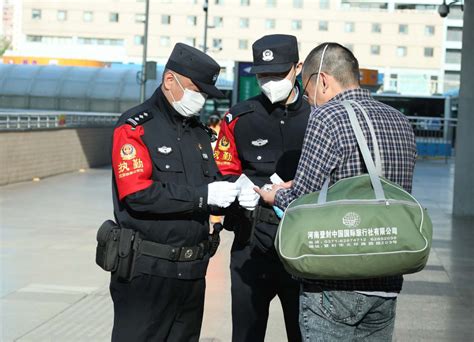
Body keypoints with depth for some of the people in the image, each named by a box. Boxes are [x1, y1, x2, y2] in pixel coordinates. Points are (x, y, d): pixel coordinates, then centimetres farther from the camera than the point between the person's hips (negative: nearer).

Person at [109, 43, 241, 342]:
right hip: (148, 271, -7)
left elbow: (212, 183, 18)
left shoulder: (199, 132, 16)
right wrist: (203, 195, -21)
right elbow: (137, 194, -19)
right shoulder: (136, 127, -7)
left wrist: (235, 192, -4)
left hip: (192, 271, 7)